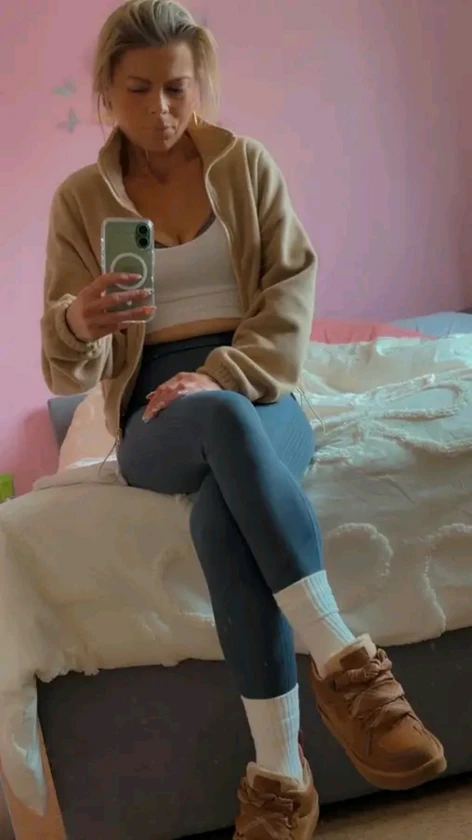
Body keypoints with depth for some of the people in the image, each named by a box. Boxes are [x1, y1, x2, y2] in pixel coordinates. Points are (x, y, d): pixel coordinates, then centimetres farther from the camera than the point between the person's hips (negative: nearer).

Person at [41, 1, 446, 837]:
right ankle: (342, 658, -40)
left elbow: (291, 295, -1)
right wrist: (77, 324, -25)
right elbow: (68, 370, 0)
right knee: (224, 421, -40)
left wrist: (221, 373, -20)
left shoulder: (246, 165, 9)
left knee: (220, 513, -37)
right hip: (157, 418, 0)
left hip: (259, 394, 1)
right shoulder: (80, 197, 6)